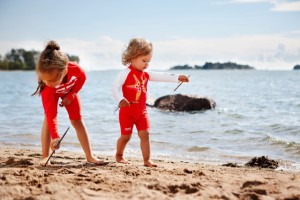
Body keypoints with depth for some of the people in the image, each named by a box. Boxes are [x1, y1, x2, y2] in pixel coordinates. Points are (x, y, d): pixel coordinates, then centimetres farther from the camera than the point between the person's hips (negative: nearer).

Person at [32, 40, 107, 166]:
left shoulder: (74, 69, -43)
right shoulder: (46, 87, -44)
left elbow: (82, 78, -16)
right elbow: (51, 114, -42)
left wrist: (71, 96, -18)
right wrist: (55, 136, -48)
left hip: (69, 91, 2)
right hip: (52, 93, -2)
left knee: (77, 121, 2)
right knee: (48, 117, -22)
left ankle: (89, 156, 9)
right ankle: (45, 156, -15)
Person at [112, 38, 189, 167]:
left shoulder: (146, 74, 8)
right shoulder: (125, 73, -13)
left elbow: (161, 76, 3)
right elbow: (115, 87, -21)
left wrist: (177, 78, -8)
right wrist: (120, 100, -38)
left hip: (141, 111, 5)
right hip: (127, 111, -5)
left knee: (144, 134, -4)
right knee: (126, 136, 6)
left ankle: (147, 160, -1)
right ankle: (119, 155, 30)